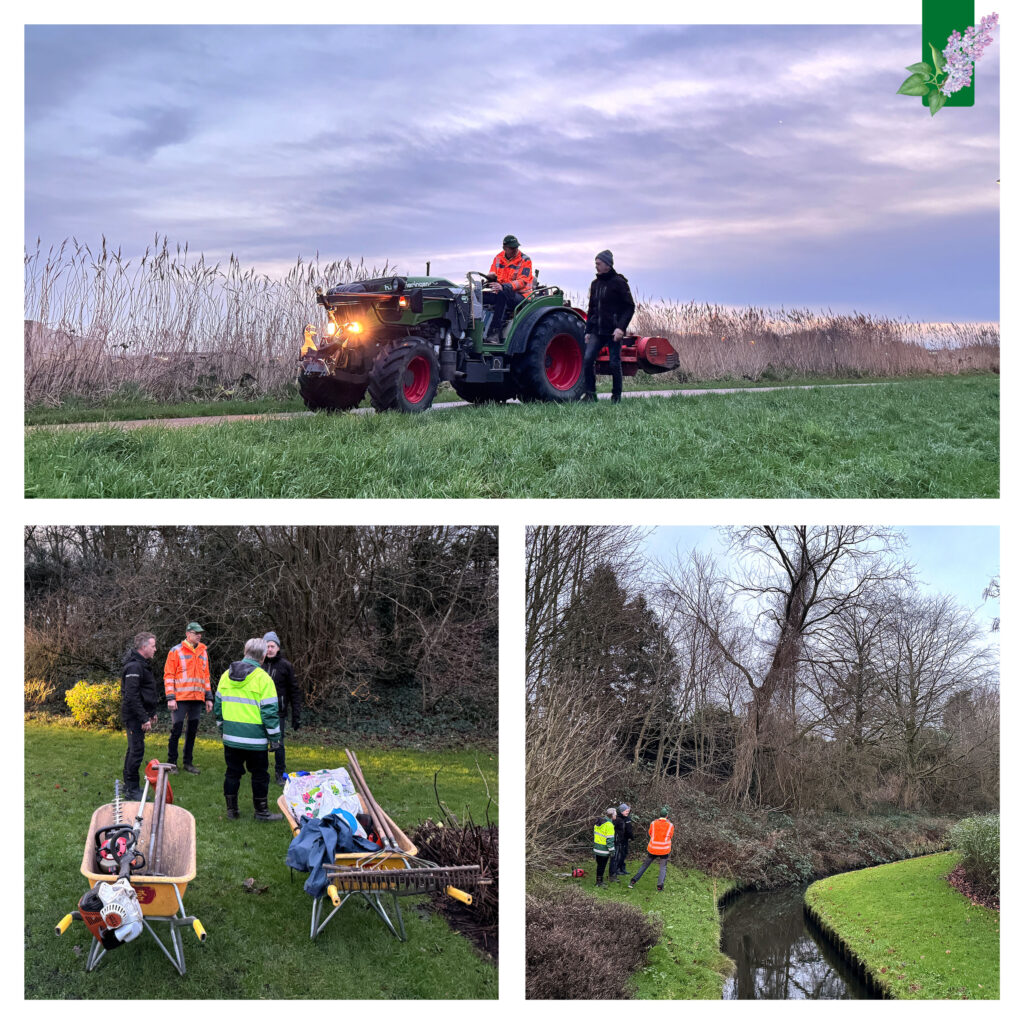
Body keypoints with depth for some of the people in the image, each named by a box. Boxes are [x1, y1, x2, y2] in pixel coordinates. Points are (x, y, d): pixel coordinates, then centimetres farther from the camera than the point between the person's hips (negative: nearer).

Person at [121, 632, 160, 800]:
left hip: (140, 715, 11)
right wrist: (144, 719, -24)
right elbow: (131, 696, -25)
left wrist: (152, 713, 24)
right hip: (134, 715, -11)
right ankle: (132, 789, -4)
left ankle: (129, 785, 26)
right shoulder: (134, 667, -19)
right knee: (137, 750, -9)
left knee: (134, 749, 17)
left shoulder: (143, 664, 16)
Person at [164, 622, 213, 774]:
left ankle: (188, 762, 19)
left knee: (192, 731, 10)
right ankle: (172, 763, 8)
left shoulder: (203, 652, 14)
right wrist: (170, 698, -12)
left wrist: (209, 697, 15)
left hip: (197, 699, 5)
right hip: (180, 698, -5)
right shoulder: (176, 651, -3)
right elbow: (168, 675, -5)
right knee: (176, 730, -2)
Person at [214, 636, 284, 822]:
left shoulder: (226, 675, 6)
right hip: (255, 739, -5)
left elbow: (218, 705, 14)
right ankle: (260, 811, 13)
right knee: (260, 775, 7)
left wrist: (222, 729, 25)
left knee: (232, 773, 15)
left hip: (231, 737, 5)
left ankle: (231, 809, 20)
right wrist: (274, 737, -5)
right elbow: (269, 711, -13)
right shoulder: (263, 678, -13)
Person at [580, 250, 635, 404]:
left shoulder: (619, 283, -4)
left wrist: (621, 327, -17)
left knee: (614, 363, -2)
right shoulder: (595, 284, 15)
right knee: (587, 358, -11)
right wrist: (588, 330, 15)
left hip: (613, 332, -5)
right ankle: (590, 393, -3)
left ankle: (617, 396, 11)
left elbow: (630, 307, -7)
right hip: (597, 332, 5)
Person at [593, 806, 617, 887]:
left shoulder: (598, 823, 8)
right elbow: (610, 839, -19)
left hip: (597, 848, 8)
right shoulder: (609, 825, -19)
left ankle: (599, 881, 26)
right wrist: (612, 850, -13)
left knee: (600, 865, 17)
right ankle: (600, 883, 6)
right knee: (602, 866, 1)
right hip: (604, 850, -8)